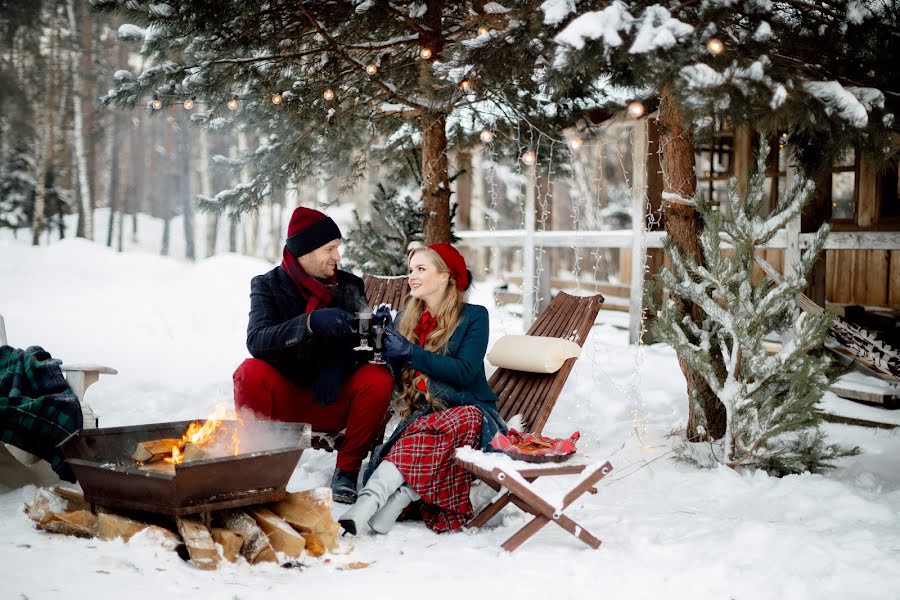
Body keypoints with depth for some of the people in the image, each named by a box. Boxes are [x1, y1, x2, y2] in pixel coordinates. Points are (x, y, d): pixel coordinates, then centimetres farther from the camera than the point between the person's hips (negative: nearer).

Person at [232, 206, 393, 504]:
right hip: (284, 399, -2)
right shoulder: (268, 285, -2)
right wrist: (312, 322, -35)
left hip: (332, 401, 2)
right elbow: (256, 340, -20)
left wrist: (339, 365, -24)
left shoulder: (349, 285, 6)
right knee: (251, 371, -31)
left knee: (379, 378, -26)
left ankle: (347, 469, -11)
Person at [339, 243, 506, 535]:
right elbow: (397, 374, 10)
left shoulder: (474, 316, 2)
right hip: (423, 415, 4)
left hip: (470, 410, -4)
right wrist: (381, 341, -7)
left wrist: (410, 351, -18)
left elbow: (465, 372, -14)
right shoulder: (407, 318, 15)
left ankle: (368, 502, -49)